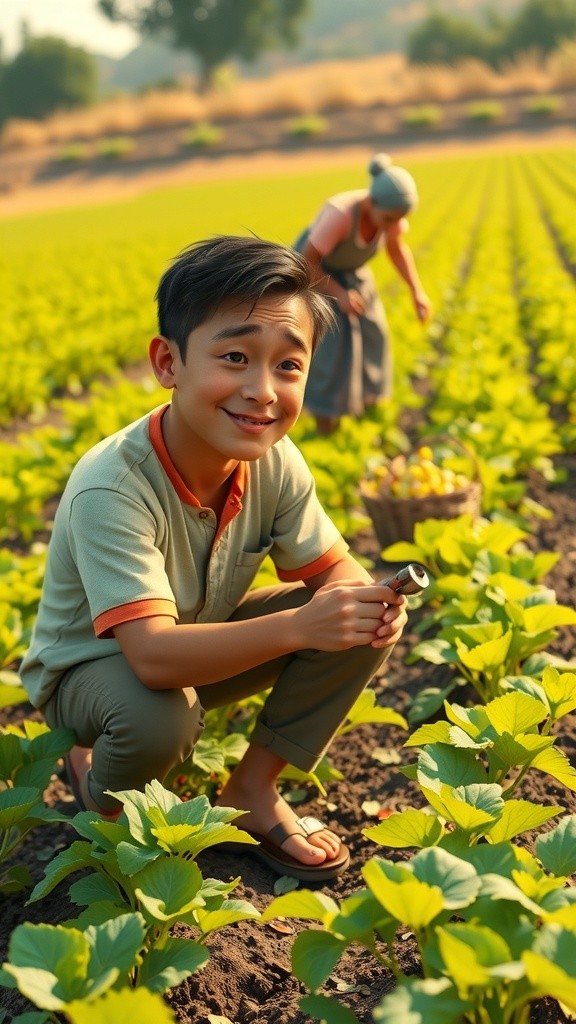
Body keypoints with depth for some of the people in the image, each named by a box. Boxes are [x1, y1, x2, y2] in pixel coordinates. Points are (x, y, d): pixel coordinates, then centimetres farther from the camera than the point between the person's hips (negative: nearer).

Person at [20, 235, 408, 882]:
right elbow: (153, 655, -43)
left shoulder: (276, 465, -18)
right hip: (90, 666, -5)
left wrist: (368, 604, -33)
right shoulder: (109, 489, -36)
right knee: (160, 719, -39)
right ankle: (101, 793, -2)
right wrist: (296, 626, -54)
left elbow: (332, 568, -8)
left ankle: (253, 791, 0)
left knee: (361, 626, -14)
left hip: (203, 642, 5)